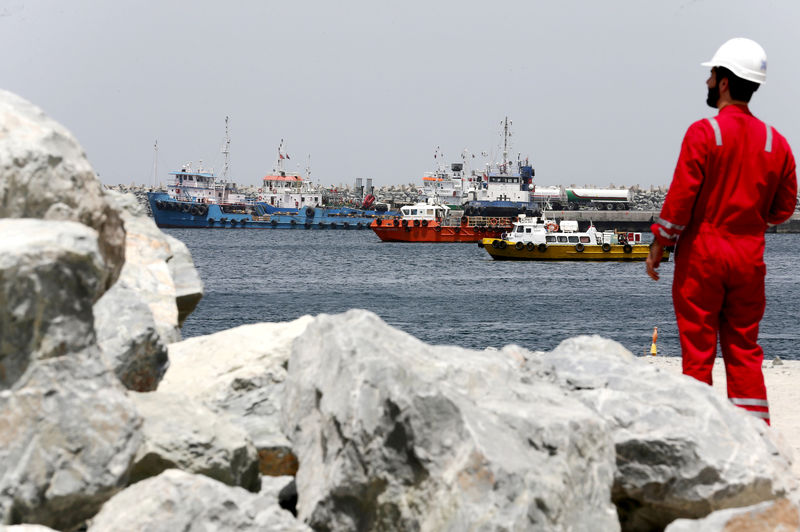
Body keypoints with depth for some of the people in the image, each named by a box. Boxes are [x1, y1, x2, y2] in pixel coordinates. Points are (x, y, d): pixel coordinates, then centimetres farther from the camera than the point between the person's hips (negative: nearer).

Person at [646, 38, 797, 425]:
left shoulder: (703, 132, -11)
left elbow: (681, 197, -13)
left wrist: (658, 246, -3)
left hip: (702, 253, -4)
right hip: (749, 258, 4)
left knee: (698, 348, 1)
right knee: (744, 349, 10)